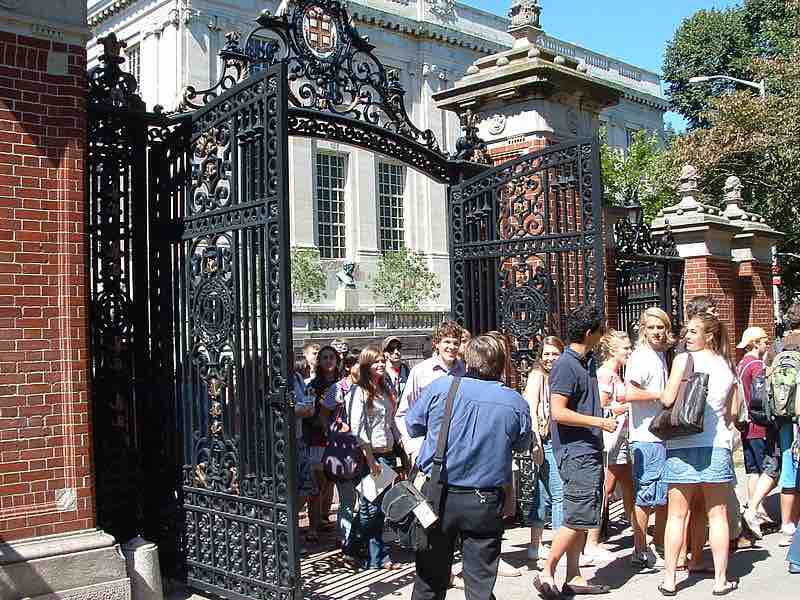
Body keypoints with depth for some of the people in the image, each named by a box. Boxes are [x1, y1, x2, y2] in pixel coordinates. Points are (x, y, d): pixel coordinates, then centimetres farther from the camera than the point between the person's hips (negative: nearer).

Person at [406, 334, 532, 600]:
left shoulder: (440, 386, -8)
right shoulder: (517, 403, -5)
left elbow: (413, 426, 4)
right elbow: (522, 446, 9)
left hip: (437, 496, 0)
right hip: (486, 503, 0)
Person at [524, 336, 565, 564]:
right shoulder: (537, 375, -5)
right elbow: (531, 411, -13)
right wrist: (536, 442, -20)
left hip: (557, 441, 8)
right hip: (544, 442, -8)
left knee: (543, 494, 11)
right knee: (559, 493, -10)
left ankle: (535, 547, 18)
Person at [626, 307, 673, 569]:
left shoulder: (660, 355, 16)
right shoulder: (642, 356, -12)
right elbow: (630, 393, -23)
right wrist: (663, 395, -16)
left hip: (661, 435, 9)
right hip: (647, 437, -9)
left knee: (663, 496, 15)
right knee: (646, 496, -3)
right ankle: (640, 551, 5)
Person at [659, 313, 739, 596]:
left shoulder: (683, 359, -6)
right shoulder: (727, 365, 8)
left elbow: (667, 400, -11)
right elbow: (733, 410, 12)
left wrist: (661, 394, 10)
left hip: (682, 445, -3)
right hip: (717, 445, 3)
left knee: (677, 514, 5)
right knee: (717, 514, 11)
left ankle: (669, 580, 9)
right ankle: (721, 580, 14)